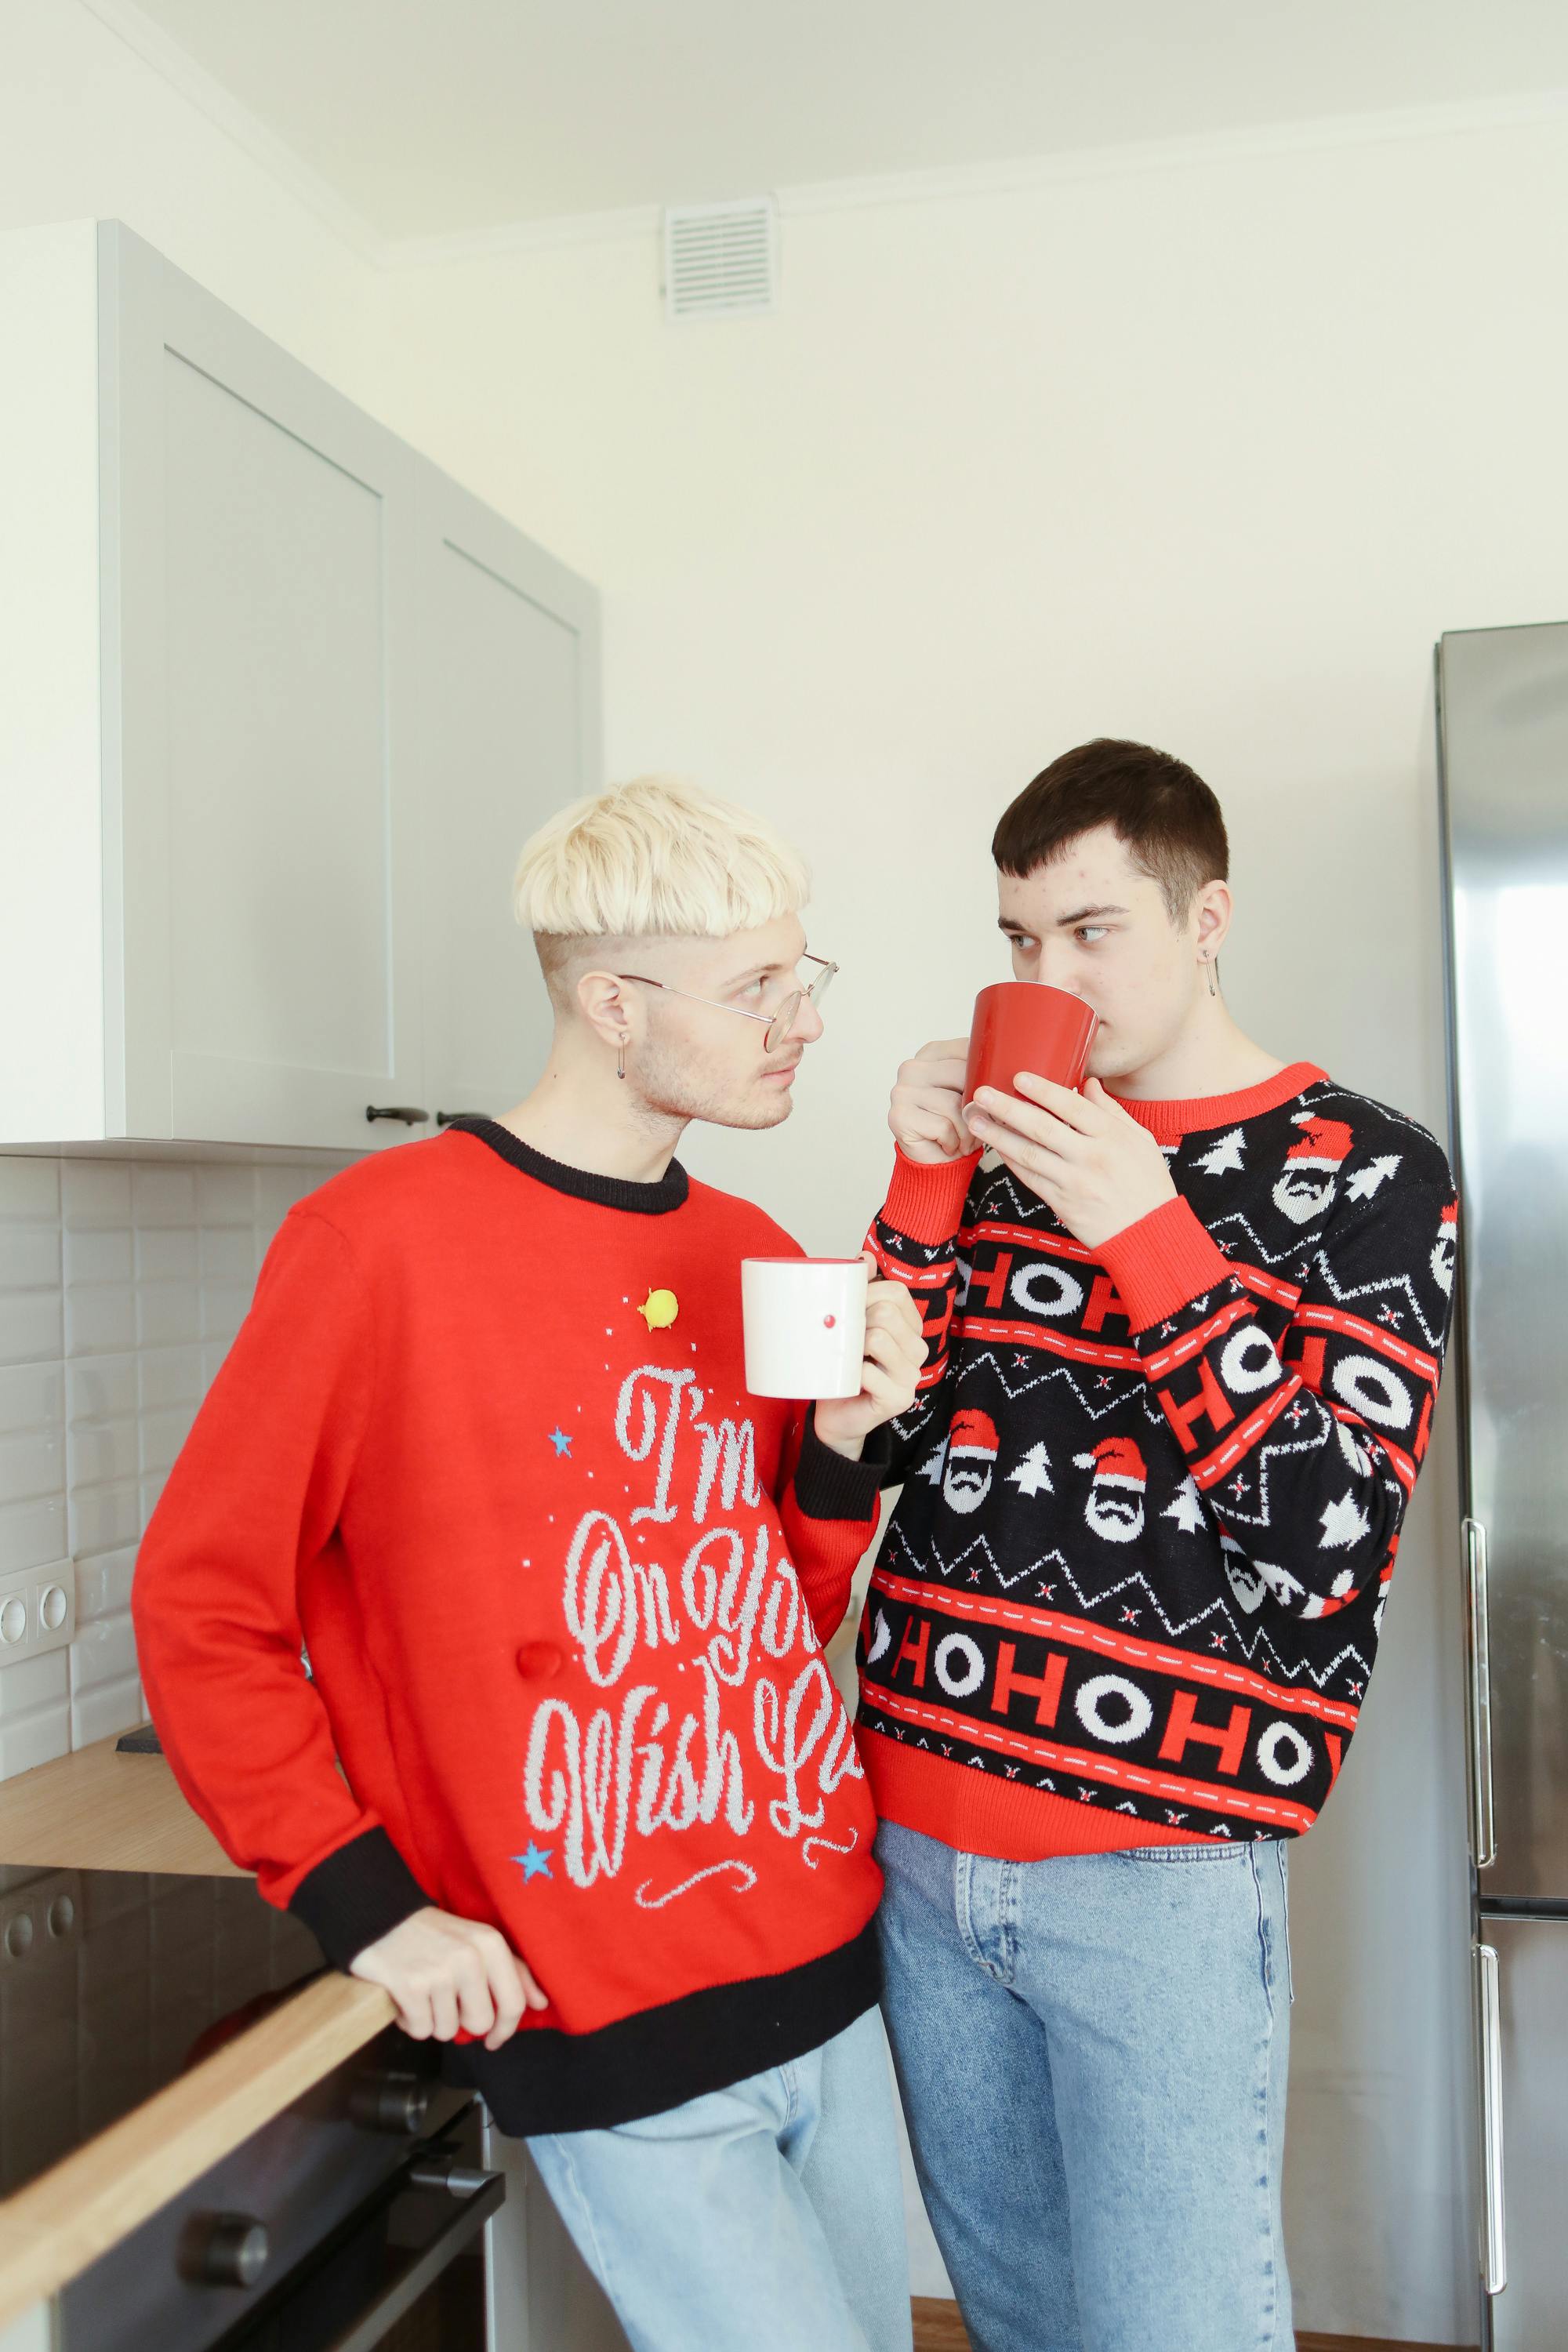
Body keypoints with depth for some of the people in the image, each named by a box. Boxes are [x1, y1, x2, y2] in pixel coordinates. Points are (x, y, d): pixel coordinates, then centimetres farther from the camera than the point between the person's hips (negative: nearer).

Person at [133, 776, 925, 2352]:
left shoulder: (757, 1257, 5)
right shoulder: (383, 1237, -15)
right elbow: (202, 1610, -8)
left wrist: (843, 1448, -6)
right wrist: (367, 1907, -12)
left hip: (827, 1983, 7)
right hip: (612, 2043, -6)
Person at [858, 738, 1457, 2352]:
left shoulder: (1368, 1174, -4)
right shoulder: (1010, 1148, 9)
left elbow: (1327, 1542, -13)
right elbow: (881, 1443, 4)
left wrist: (1149, 1232, -21)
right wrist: (927, 1181, -7)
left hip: (1155, 1870, -4)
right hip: (919, 1840, 5)